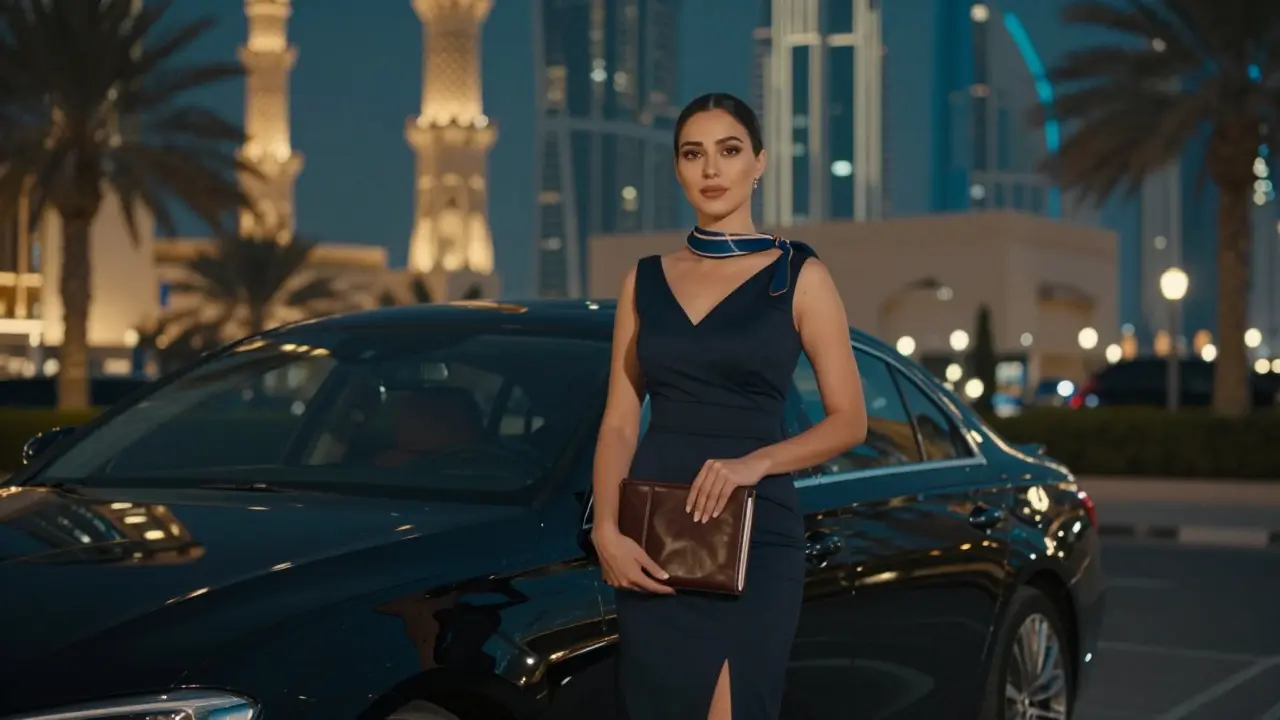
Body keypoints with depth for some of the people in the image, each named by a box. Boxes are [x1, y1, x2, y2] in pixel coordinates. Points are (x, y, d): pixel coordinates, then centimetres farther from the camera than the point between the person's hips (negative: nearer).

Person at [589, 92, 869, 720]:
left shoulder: (798, 277, 2)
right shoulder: (646, 280, 11)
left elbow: (849, 421, 0)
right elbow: (619, 421, 7)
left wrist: (755, 462, -17)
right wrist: (607, 529, -8)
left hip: (752, 537, -3)